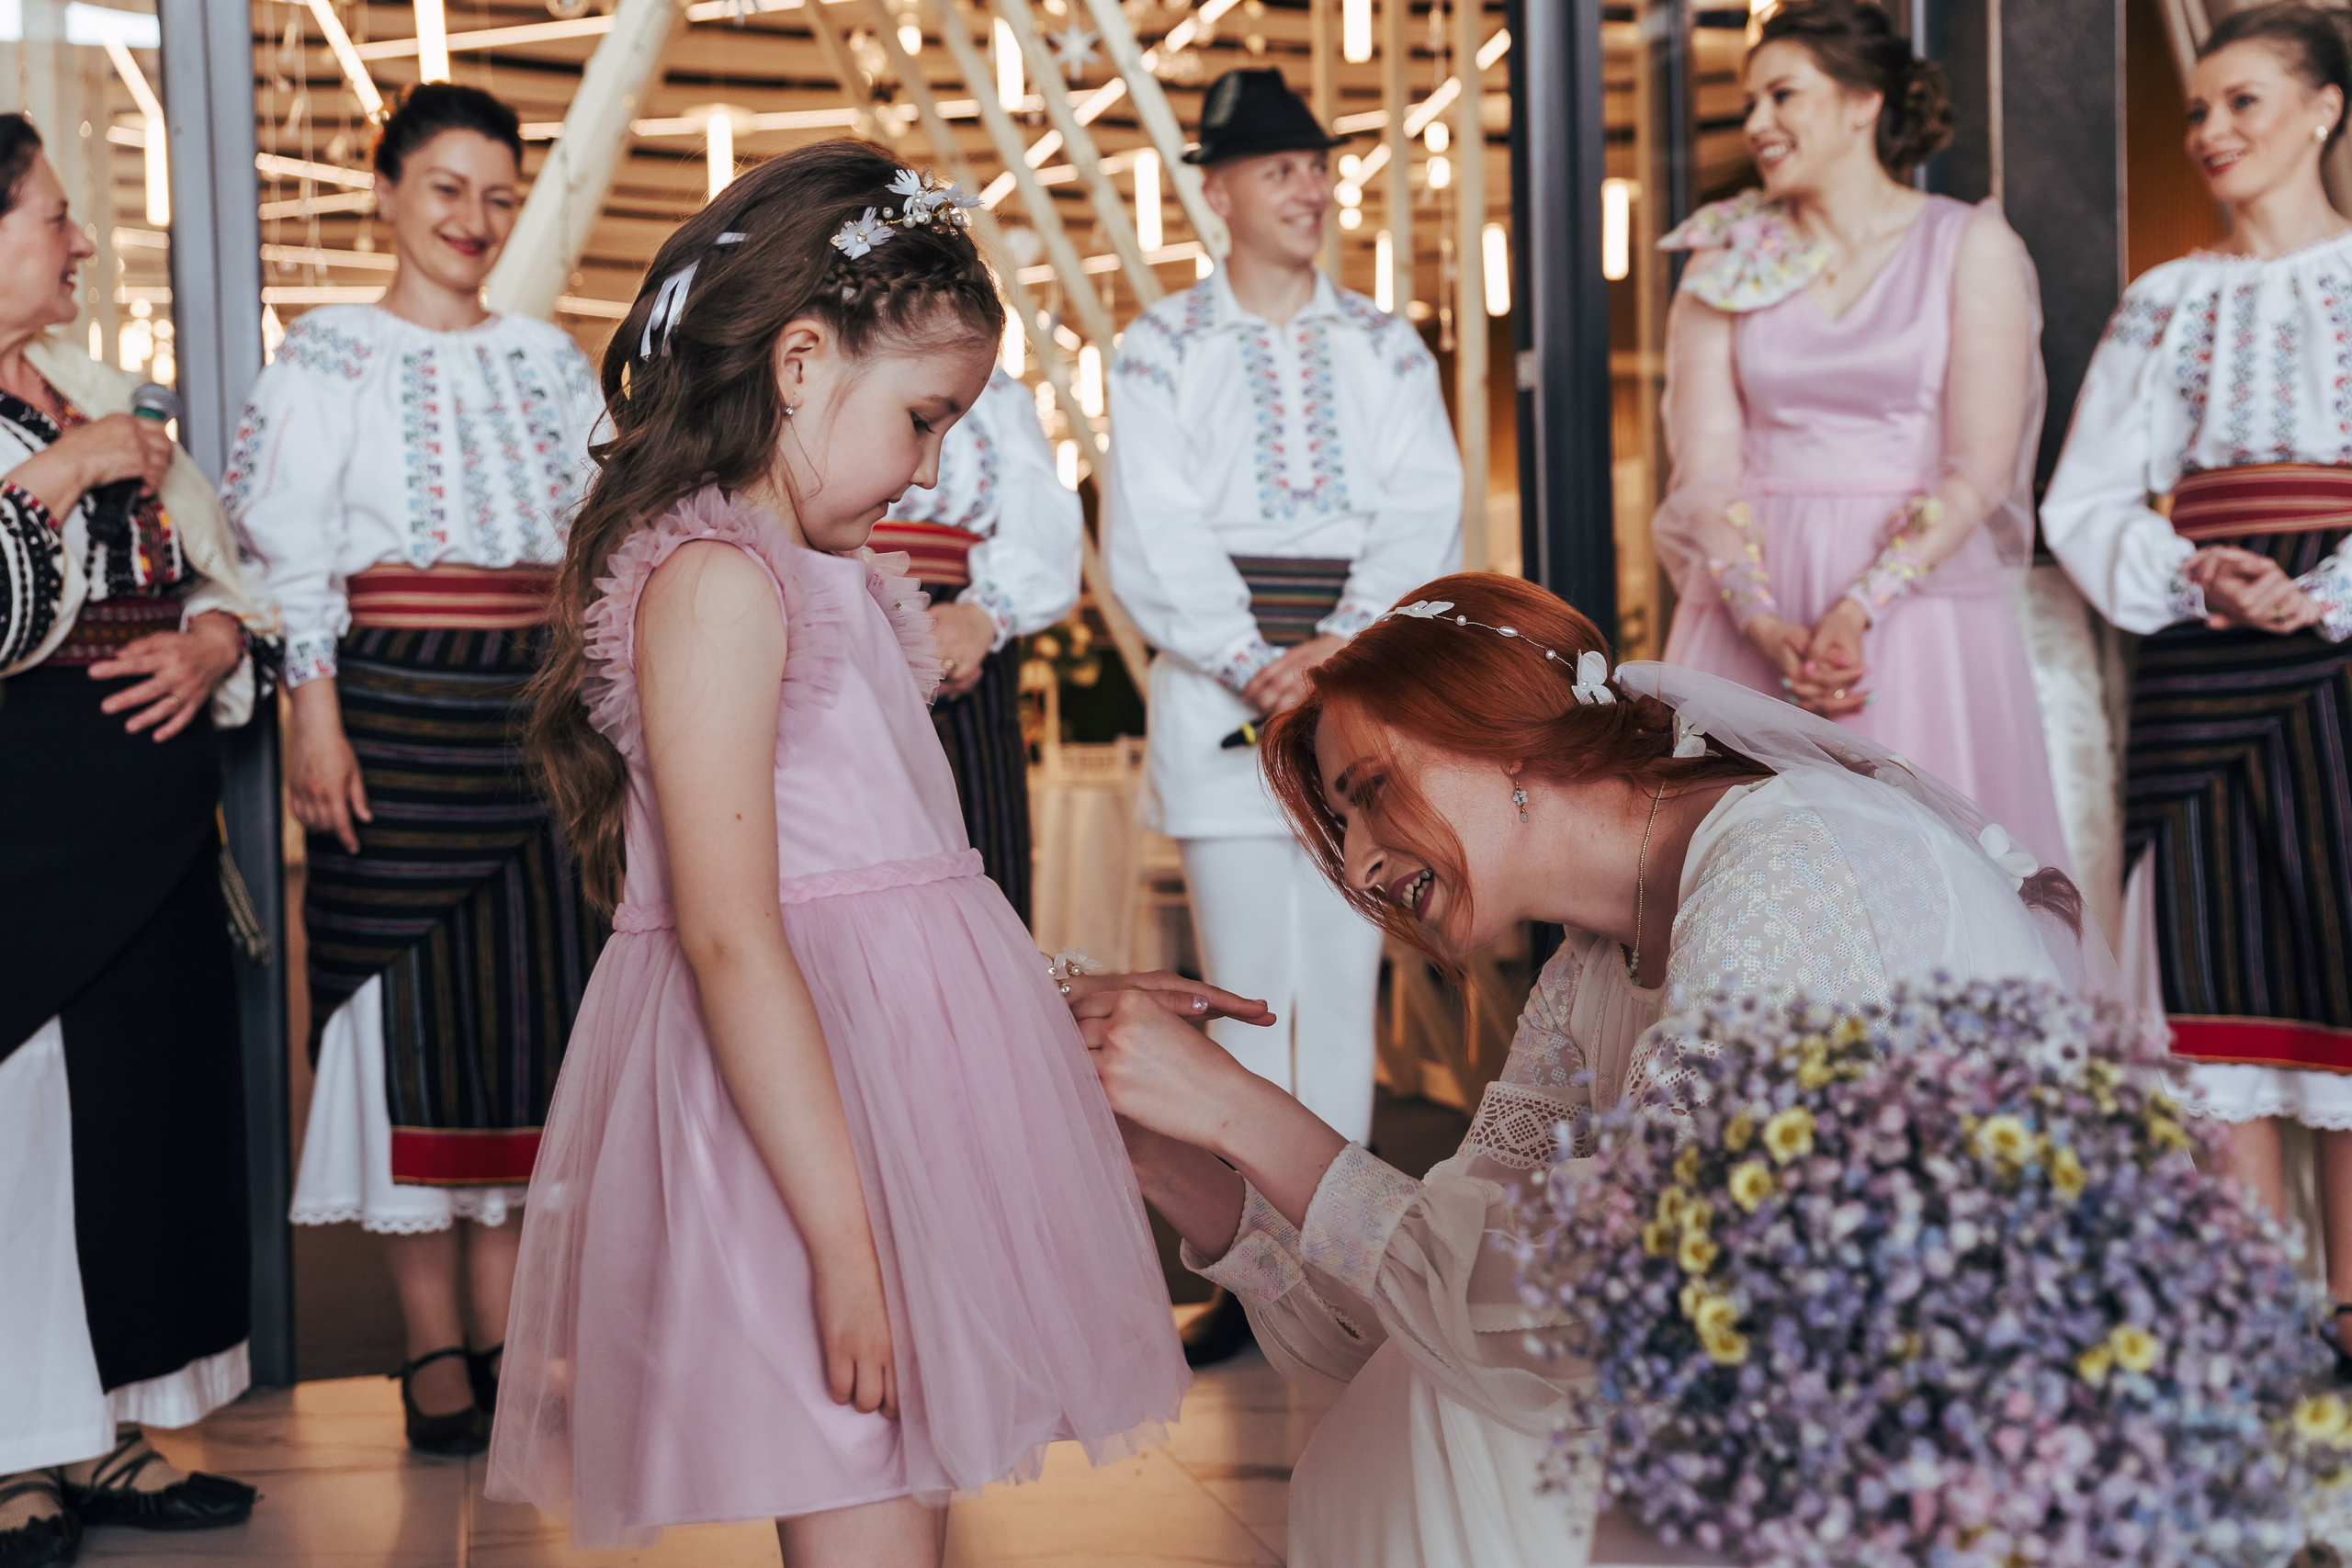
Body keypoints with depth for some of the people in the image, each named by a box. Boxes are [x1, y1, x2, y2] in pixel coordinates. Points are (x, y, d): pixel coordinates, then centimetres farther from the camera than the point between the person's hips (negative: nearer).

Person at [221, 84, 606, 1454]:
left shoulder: (551, 360, 15)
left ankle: (504, 1326, 13)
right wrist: (317, 719, -11)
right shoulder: (333, 354, 2)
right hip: (399, 704, -4)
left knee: (536, 993, 3)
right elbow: (292, 550, -3)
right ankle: (433, 1341, 7)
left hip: (540, 708, 4)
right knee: (412, 995, -2)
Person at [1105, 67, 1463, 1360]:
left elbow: (1422, 522, 3)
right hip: (1219, 699, -2)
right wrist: (1254, 665, -14)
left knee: (1344, 975, 3)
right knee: (1244, 985, -2)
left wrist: (1343, 650, -12)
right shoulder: (1162, 350, 6)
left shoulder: (1386, 351, 12)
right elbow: (1155, 537, -3)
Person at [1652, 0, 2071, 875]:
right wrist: (1764, 625, -16)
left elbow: (1980, 471, -6)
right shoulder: (1728, 261, 9)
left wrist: (1860, 609, -18)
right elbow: (1706, 469, 0)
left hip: (1917, 601, -2)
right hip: (1753, 607, 2)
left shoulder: (1969, 245, 3)